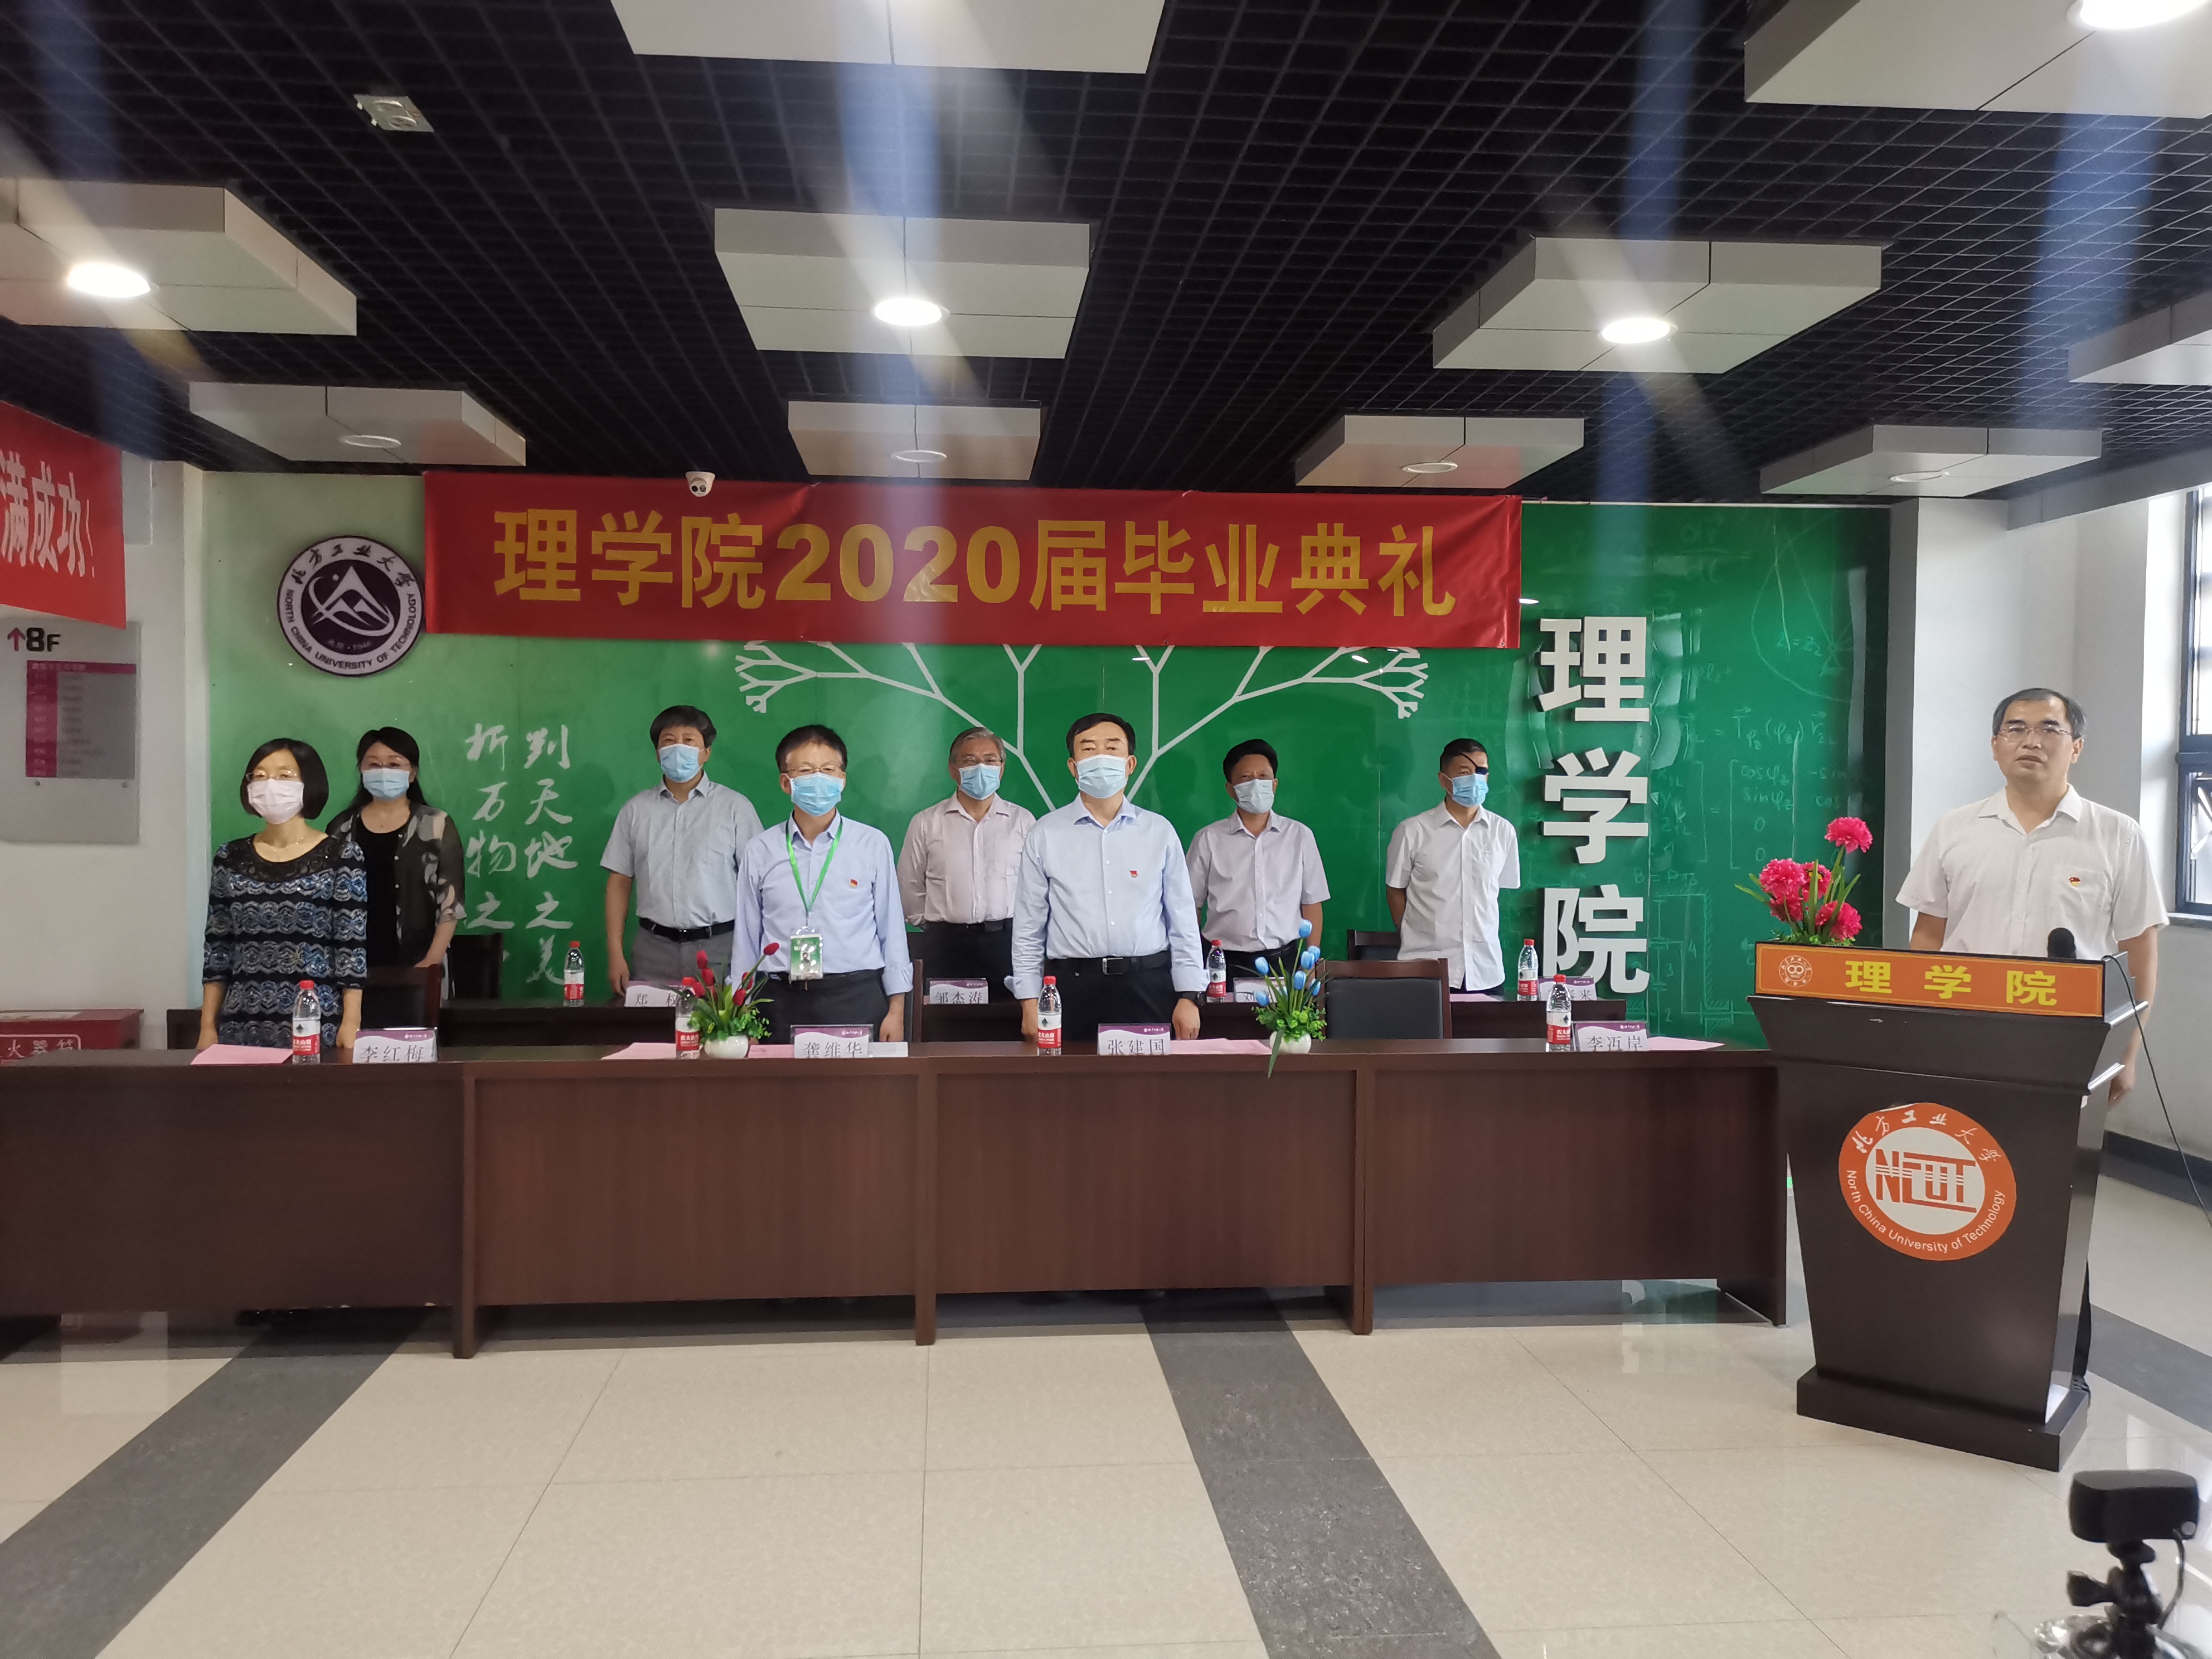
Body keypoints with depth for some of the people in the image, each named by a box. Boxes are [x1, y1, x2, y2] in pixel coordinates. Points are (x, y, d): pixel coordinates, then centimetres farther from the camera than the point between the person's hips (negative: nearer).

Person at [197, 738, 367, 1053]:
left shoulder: (341, 855, -2)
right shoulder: (231, 858, 8)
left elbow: (353, 948, -5)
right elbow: (217, 949, 10)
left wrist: (351, 1023, -11)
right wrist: (208, 1026, 7)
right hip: (242, 1027, 3)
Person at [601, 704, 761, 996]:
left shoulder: (736, 807, 2)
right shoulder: (636, 809, 10)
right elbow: (619, 882, 11)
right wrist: (615, 954, 4)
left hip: (718, 949, -2)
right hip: (653, 950, 2)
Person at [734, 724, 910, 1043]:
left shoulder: (873, 845, 3)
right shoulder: (760, 852, 6)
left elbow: (892, 931, 5)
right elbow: (747, 939, 10)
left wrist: (896, 1011, 3)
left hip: (857, 996, -1)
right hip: (785, 1002, 1)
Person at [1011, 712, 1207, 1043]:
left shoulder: (1160, 832, 7)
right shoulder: (1046, 834, 5)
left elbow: (1183, 921, 8)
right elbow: (1029, 926, 6)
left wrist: (1189, 996, 2)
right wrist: (1030, 1002, 1)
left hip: (1148, 986, 1)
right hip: (1072, 987, -1)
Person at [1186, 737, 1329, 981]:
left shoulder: (1299, 836, 5)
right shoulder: (1208, 840, 2)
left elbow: (1311, 903, 8)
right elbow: (1191, 906, 6)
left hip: (1284, 961, 1)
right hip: (1227, 963, -1)